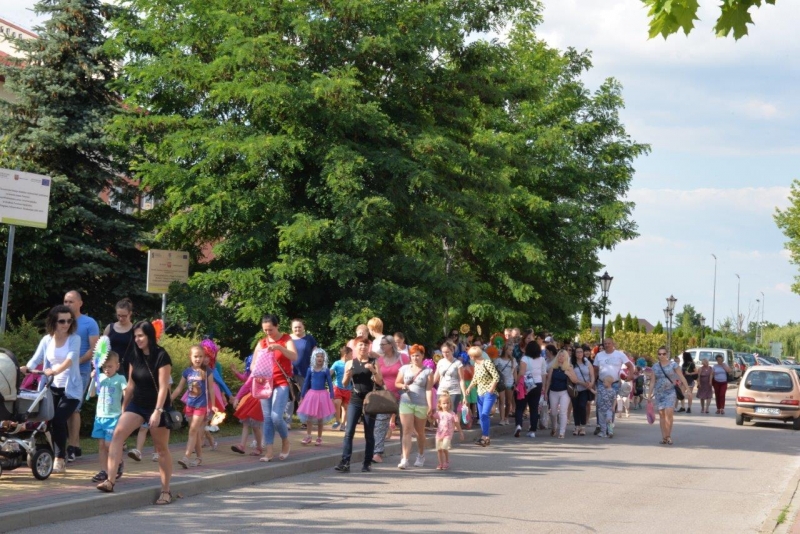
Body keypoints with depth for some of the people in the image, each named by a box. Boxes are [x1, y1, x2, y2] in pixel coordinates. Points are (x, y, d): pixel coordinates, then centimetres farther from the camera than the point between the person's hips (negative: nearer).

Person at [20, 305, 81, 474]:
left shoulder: (74, 339, -6)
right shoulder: (47, 340, 5)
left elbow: (70, 359, -22)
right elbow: (36, 359, -3)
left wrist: (55, 371, -40)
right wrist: (25, 368, -26)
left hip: (71, 389, -4)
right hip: (52, 388, 4)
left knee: (58, 420, -18)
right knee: (48, 421, -3)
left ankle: (60, 460, -9)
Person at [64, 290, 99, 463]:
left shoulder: (89, 323, -1)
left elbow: (94, 349, -7)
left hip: (80, 371, -5)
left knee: (74, 408, -8)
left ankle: (72, 447, -6)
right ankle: (76, 445, 11)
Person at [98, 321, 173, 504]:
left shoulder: (161, 357, -15)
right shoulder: (135, 357, 4)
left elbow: (163, 386, -20)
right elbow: (131, 384, 12)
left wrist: (158, 411, -27)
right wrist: (124, 407, 15)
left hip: (157, 407, -5)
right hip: (137, 404, 6)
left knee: (162, 448, 4)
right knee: (118, 433, -16)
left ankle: (166, 491, 15)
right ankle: (110, 481, -22)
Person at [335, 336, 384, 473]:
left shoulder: (373, 362, 3)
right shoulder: (350, 363, 7)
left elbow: (380, 382, -2)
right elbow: (345, 384, 10)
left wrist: (373, 371, -17)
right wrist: (347, 375, -10)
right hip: (355, 401, 1)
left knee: (369, 434, 3)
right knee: (349, 432, -9)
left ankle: (367, 463, 9)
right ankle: (345, 462, -13)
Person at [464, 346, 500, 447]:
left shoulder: (487, 362, -14)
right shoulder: (476, 364, 9)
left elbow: (496, 376, -17)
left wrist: (492, 388, -24)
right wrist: (469, 387, 9)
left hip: (489, 393, -8)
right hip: (480, 393, 8)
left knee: (485, 414, -17)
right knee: (481, 415, 9)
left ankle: (486, 437, -14)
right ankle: (484, 436, 17)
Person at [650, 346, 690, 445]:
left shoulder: (673, 365, 0)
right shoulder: (655, 366, 8)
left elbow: (682, 377, -2)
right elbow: (653, 381, 11)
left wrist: (687, 388, -9)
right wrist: (651, 393, 7)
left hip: (670, 392, -3)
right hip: (659, 393, 3)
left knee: (668, 413, -15)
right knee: (661, 414, 2)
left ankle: (668, 435, -6)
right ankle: (664, 436, 6)